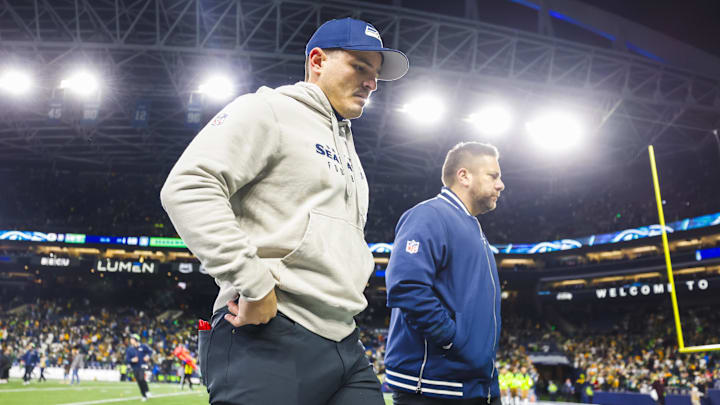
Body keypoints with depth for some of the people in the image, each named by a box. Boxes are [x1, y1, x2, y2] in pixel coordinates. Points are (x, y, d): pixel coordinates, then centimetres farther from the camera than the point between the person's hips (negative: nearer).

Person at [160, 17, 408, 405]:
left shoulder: (348, 149, 24)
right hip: (268, 342, -8)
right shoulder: (268, 110, -2)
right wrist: (254, 284, -20)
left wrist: (352, 287, 16)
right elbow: (186, 188, -16)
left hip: (343, 342, 8)